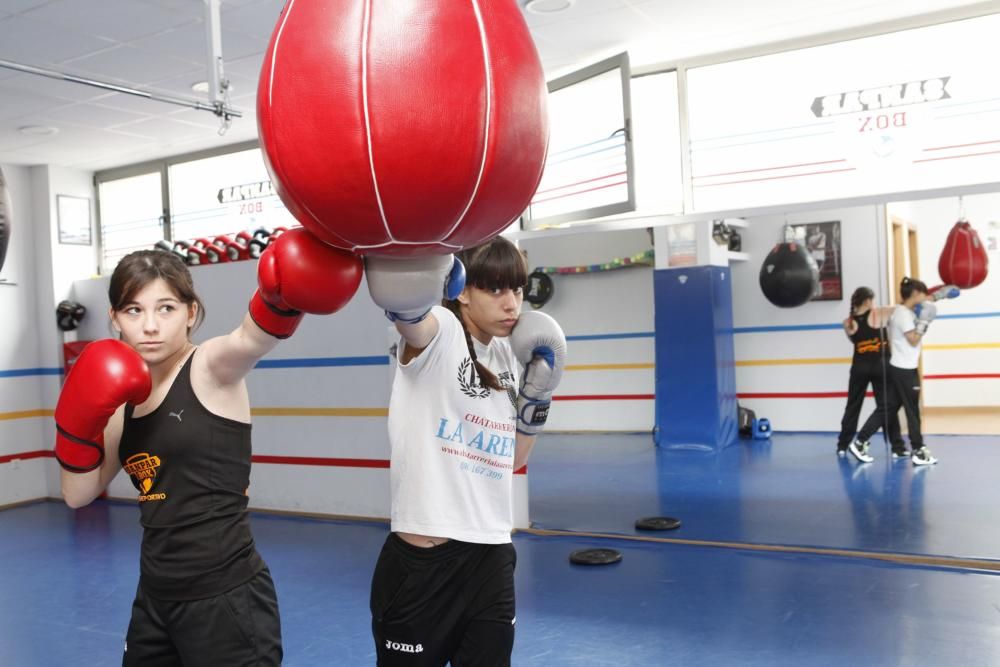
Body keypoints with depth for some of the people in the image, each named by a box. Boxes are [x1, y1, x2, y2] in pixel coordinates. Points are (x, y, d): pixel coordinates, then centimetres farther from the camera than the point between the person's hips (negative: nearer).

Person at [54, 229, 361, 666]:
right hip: (155, 597, 7)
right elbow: (78, 494, 10)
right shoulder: (126, 395, 7)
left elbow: (255, 335, -36)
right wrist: (80, 422, -6)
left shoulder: (212, 370, -12)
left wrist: (281, 294, -57)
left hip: (226, 598, -7)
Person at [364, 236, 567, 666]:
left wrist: (538, 393, 5)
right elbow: (409, 314, -37)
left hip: (493, 561, 6)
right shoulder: (438, 336, -10)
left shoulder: (510, 357, 9)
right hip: (422, 564, -6)